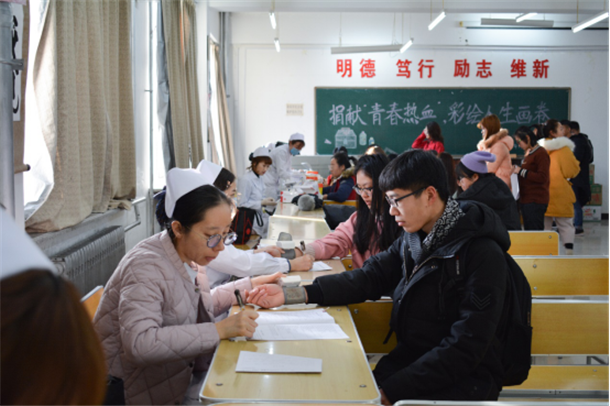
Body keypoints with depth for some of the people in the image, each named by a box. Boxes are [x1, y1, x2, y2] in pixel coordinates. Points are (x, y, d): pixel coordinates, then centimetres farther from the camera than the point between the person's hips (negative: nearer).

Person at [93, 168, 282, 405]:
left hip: (186, 372, 8)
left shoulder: (189, 256, 3)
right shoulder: (146, 267, -23)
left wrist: (248, 286, 14)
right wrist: (221, 330, -37)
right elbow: (140, 344, -36)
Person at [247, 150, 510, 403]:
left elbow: (464, 349, -20)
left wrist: (390, 391, -25)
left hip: (464, 378, -6)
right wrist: (291, 294, -9)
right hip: (410, 357, 6)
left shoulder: (483, 255, -17)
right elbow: (368, 279, 3)